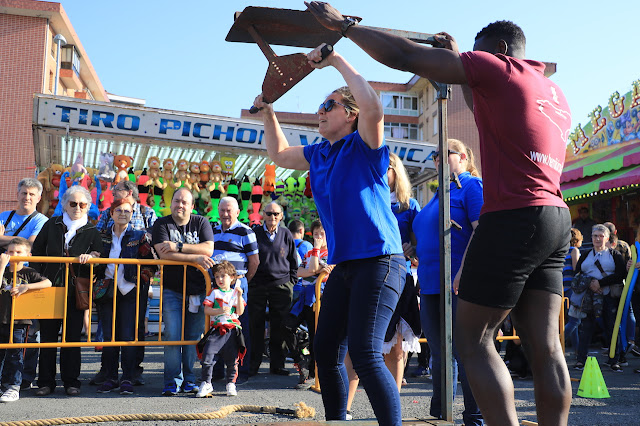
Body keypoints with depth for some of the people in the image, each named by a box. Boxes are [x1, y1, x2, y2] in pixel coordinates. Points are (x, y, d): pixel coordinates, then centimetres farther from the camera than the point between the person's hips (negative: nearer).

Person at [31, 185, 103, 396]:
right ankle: (46, 381, 14)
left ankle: (71, 381, 12)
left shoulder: (92, 232, 7)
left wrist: (91, 256, -24)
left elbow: (99, 253, -2)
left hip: (76, 292, -1)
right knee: (47, 335, 4)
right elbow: (36, 253, 12)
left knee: (72, 336, 2)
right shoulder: (51, 226, 10)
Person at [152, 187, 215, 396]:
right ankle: (173, 381, 5)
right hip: (172, 289, -1)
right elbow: (164, 254, -13)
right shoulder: (162, 224, 2)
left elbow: (208, 249, -9)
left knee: (194, 335, 4)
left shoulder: (201, 222, 7)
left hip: (197, 289, 1)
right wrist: (196, 257, -19)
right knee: (172, 335, -6)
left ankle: (189, 379, 14)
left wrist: (178, 247, -16)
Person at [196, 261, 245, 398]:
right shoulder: (214, 292, 8)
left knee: (232, 359, 5)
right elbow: (206, 310, 0)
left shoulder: (235, 293, 10)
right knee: (208, 356, -9)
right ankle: (206, 383, 4)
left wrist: (239, 296, -8)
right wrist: (220, 311, -14)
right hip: (217, 330, -1)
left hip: (232, 331, 1)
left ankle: (231, 384, 21)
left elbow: (240, 312, 0)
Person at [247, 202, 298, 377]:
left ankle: (277, 364, 13)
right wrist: (250, 280, 4)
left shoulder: (286, 234, 7)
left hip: (281, 285, 1)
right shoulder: (255, 233, 4)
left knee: (279, 327, 3)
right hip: (257, 286, 0)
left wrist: (291, 281, 7)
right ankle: (253, 365, 11)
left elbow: (294, 261, 14)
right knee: (256, 326, 2)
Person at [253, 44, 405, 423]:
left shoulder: (364, 145, -6)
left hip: (379, 260, -8)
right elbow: (279, 154, 32)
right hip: (343, 264, 9)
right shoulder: (318, 154, 15)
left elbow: (374, 108, -27)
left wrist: (338, 61, -19)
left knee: (365, 354, -18)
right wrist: (268, 112, 21)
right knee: (327, 352, 11)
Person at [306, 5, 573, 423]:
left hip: (513, 216, -9)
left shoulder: (498, 68, -2)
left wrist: (343, 23, 8)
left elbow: (404, 56, -2)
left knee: (473, 340, -1)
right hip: (557, 219, 9)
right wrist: (459, 59, 45)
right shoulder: (556, 93, 23)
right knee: (546, 348, 7)